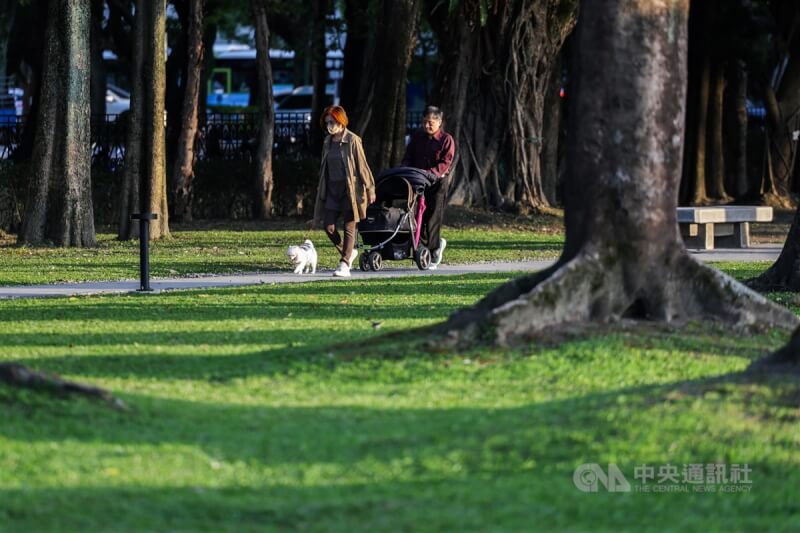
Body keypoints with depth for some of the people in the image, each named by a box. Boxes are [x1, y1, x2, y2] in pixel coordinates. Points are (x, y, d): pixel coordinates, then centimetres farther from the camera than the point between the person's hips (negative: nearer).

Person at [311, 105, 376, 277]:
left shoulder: (353, 140, -8)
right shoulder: (328, 142, 11)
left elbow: (362, 165, -7)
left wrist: (369, 189, -8)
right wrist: (321, 189, 17)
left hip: (350, 189, -6)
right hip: (332, 189, 6)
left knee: (349, 227, -4)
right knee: (328, 226, -2)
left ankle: (345, 265, -5)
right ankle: (349, 252, 21)